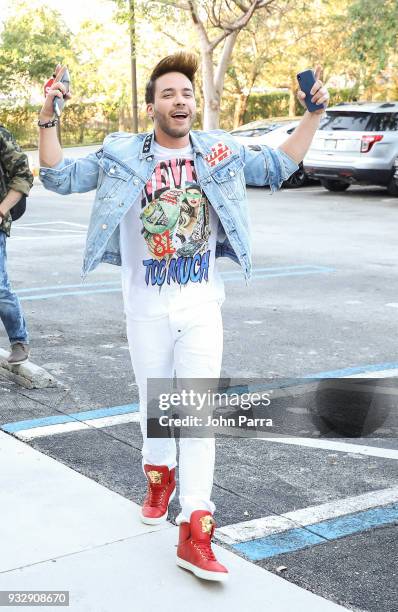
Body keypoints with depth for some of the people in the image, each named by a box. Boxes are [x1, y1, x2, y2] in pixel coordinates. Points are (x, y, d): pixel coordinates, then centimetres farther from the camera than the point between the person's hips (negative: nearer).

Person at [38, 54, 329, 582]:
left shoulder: (219, 152, 1)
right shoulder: (123, 154, -3)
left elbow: (279, 166, 12)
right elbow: (60, 178, -4)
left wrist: (313, 114, 1)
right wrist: (48, 120, -17)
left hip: (202, 308, 0)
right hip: (146, 309, 0)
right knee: (155, 404, 16)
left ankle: (195, 533, -5)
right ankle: (160, 475, 45)